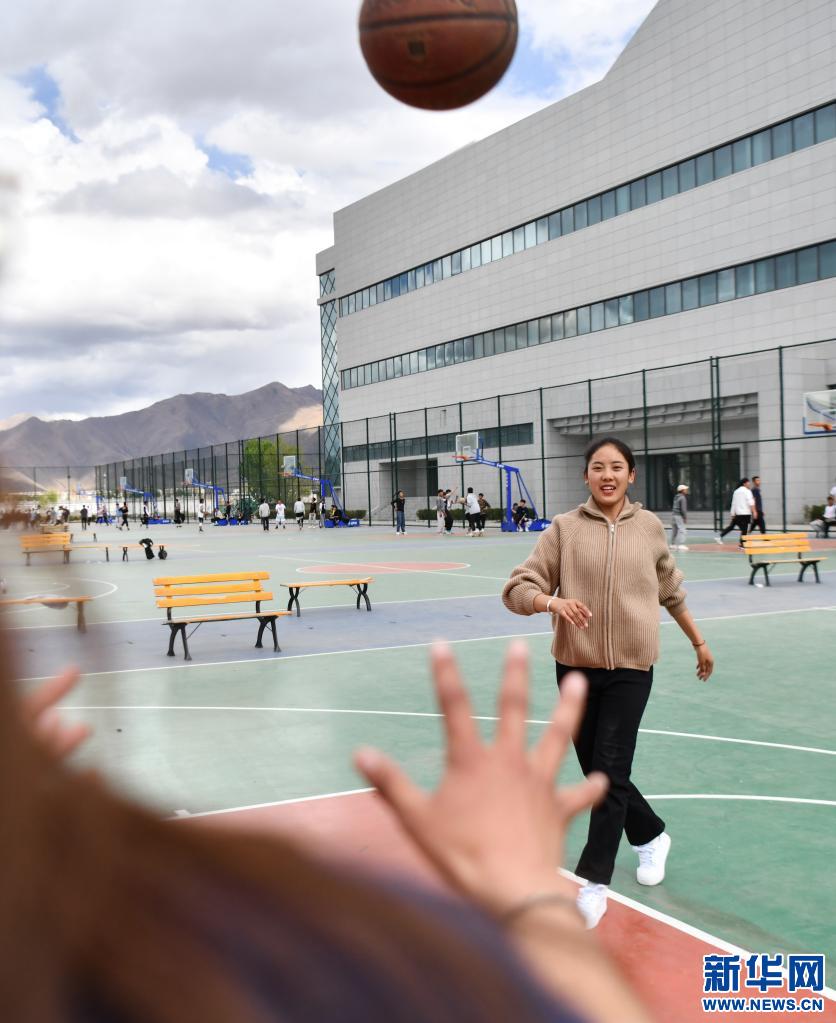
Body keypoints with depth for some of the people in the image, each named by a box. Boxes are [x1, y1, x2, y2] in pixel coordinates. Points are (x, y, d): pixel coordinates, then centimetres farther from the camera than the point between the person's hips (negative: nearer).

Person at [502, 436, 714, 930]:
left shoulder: (650, 527, 3)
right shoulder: (565, 528, -3)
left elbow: (672, 592, 19)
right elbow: (517, 589, -7)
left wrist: (699, 642, 26)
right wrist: (553, 601, -27)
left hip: (630, 670, -1)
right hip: (576, 668, 1)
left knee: (609, 773, -9)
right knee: (597, 772, 12)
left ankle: (594, 882, 0)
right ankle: (651, 836, 38)